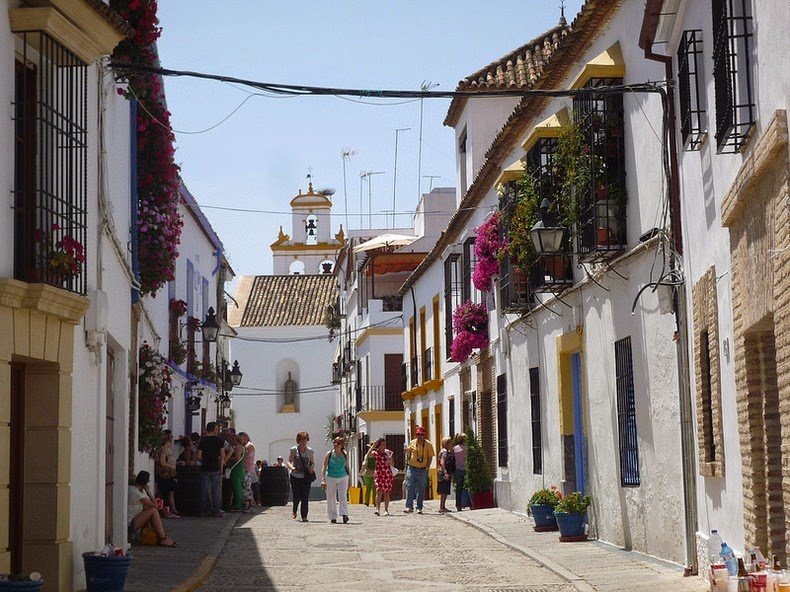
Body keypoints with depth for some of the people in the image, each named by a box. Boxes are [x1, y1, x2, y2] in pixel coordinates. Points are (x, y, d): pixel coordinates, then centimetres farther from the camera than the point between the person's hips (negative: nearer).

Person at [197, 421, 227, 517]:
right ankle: (216, 511, 3)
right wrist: (221, 466, 9)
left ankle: (202, 511, 7)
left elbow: (199, 456, -3)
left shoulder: (202, 440, -1)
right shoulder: (219, 440, -2)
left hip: (205, 468, 0)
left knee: (204, 490, 6)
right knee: (216, 490, 5)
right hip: (216, 468, 0)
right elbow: (222, 455, -2)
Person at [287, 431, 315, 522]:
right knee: (296, 497, -1)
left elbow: (313, 463, 14)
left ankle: (304, 517, 0)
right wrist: (291, 468, -26)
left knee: (305, 497, -5)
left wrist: (312, 467, -10)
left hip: (306, 477, 2)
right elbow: (289, 462, -4)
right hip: (295, 476, -1)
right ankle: (294, 511, 29)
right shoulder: (294, 450, 0)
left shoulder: (310, 451, 7)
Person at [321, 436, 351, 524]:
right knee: (331, 499, 3)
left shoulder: (345, 455, 3)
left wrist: (350, 479, 14)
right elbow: (324, 467, -3)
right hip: (331, 478, -1)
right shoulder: (329, 454, -3)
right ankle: (333, 517, 11)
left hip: (343, 478, 1)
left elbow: (347, 467, 14)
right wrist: (323, 480, -12)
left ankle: (344, 515, -20)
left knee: (343, 496, -13)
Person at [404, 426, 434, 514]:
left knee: (421, 490, 4)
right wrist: (408, 452, -9)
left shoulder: (428, 445, 1)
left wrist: (427, 467, -6)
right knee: (409, 487, -7)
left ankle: (419, 508, 11)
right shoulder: (412, 443, 5)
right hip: (412, 469, 1)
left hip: (422, 470, -1)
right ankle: (409, 506, -5)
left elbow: (430, 457, 4)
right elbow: (408, 455, 14)